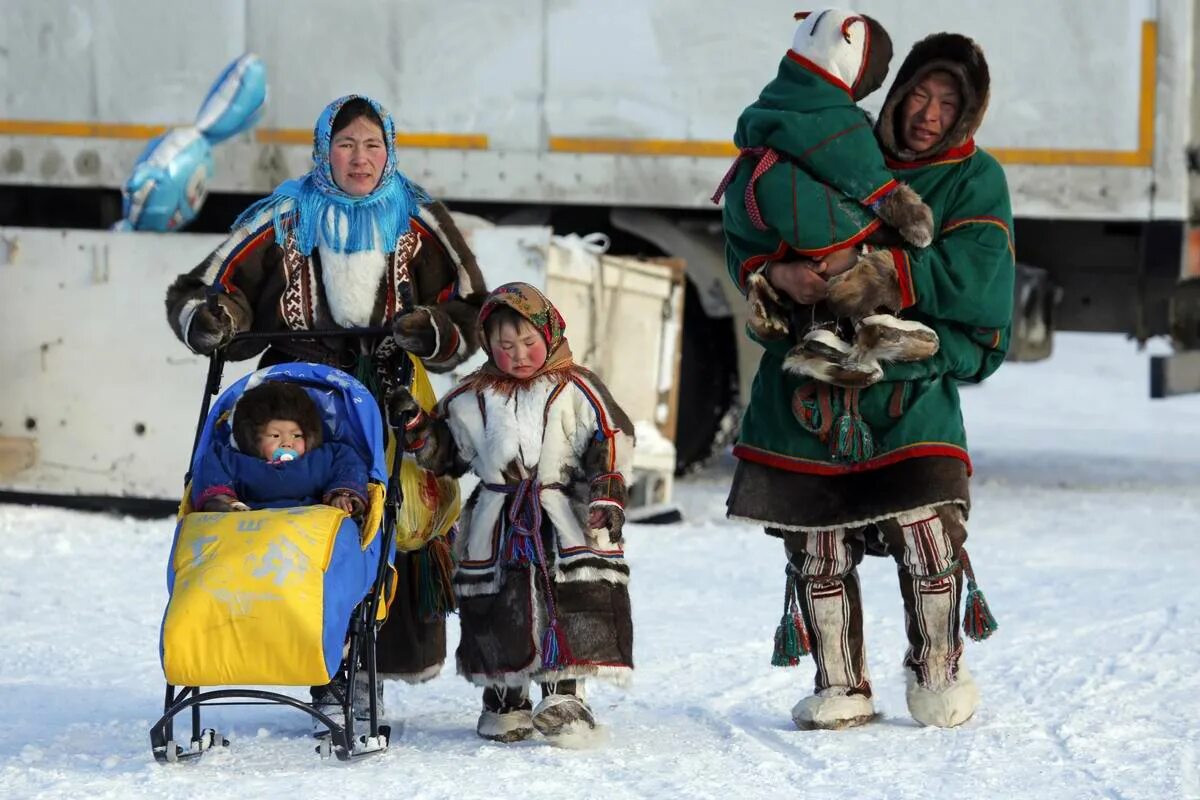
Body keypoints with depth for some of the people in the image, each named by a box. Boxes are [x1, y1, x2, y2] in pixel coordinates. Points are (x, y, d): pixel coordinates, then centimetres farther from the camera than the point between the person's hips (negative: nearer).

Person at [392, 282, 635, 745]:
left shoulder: (575, 390, 0)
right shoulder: (472, 398, 10)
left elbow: (611, 442, -1)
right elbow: (447, 453, 18)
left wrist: (607, 494, -13)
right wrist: (418, 430, 1)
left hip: (563, 522, -2)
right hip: (496, 526, 2)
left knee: (574, 603, -12)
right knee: (498, 610, 1)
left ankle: (564, 695, -8)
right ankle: (503, 697, 14)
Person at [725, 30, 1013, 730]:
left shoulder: (975, 180, 2)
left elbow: (972, 274, -13)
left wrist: (872, 277, -22)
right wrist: (775, 270, -12)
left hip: (912, 391, -2)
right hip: (811, 389, 2)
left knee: (928, 533, -13)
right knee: (818, 546, 3)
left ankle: (938, 673, 9)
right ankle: (842, 686, 17)